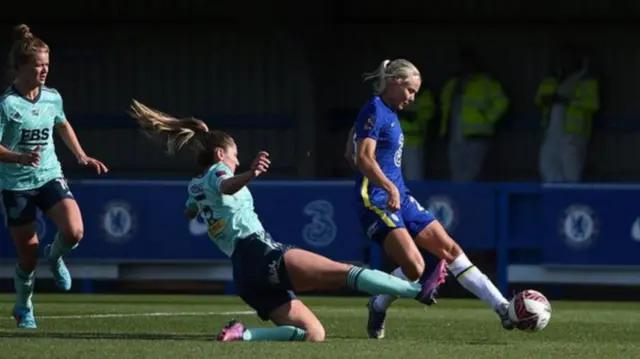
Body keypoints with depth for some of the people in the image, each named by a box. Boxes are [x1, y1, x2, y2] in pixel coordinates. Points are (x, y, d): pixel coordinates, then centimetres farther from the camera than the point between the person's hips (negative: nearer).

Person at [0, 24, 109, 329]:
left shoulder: (52, 98, 1)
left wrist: (81, 156, 19)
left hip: (50, 177, 4)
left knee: (74, 231, -21)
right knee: (28, 255, 1)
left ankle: (55, 257, 15)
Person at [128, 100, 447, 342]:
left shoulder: (195, 187, 24)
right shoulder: (216, 172, 1)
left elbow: (189, 212, 48)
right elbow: (227, 187, -27)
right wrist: (251, 174, -48)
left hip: (245, 275, 8)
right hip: (261, 254, -8)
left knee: (313, 334, 5)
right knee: (346, 272, -18)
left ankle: (243, 335, -13)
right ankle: (418, 290, -32)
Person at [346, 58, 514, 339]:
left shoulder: (390, 113, 17)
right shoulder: (375, 110, -11)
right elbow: (364, 158, -22)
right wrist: (390, 188, -33)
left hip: (399, 198, 10)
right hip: (376, 200, -10)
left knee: (450, 249, 3)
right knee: (414, 266, -22)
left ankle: (504, 309, 2)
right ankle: (377, 309, 4)